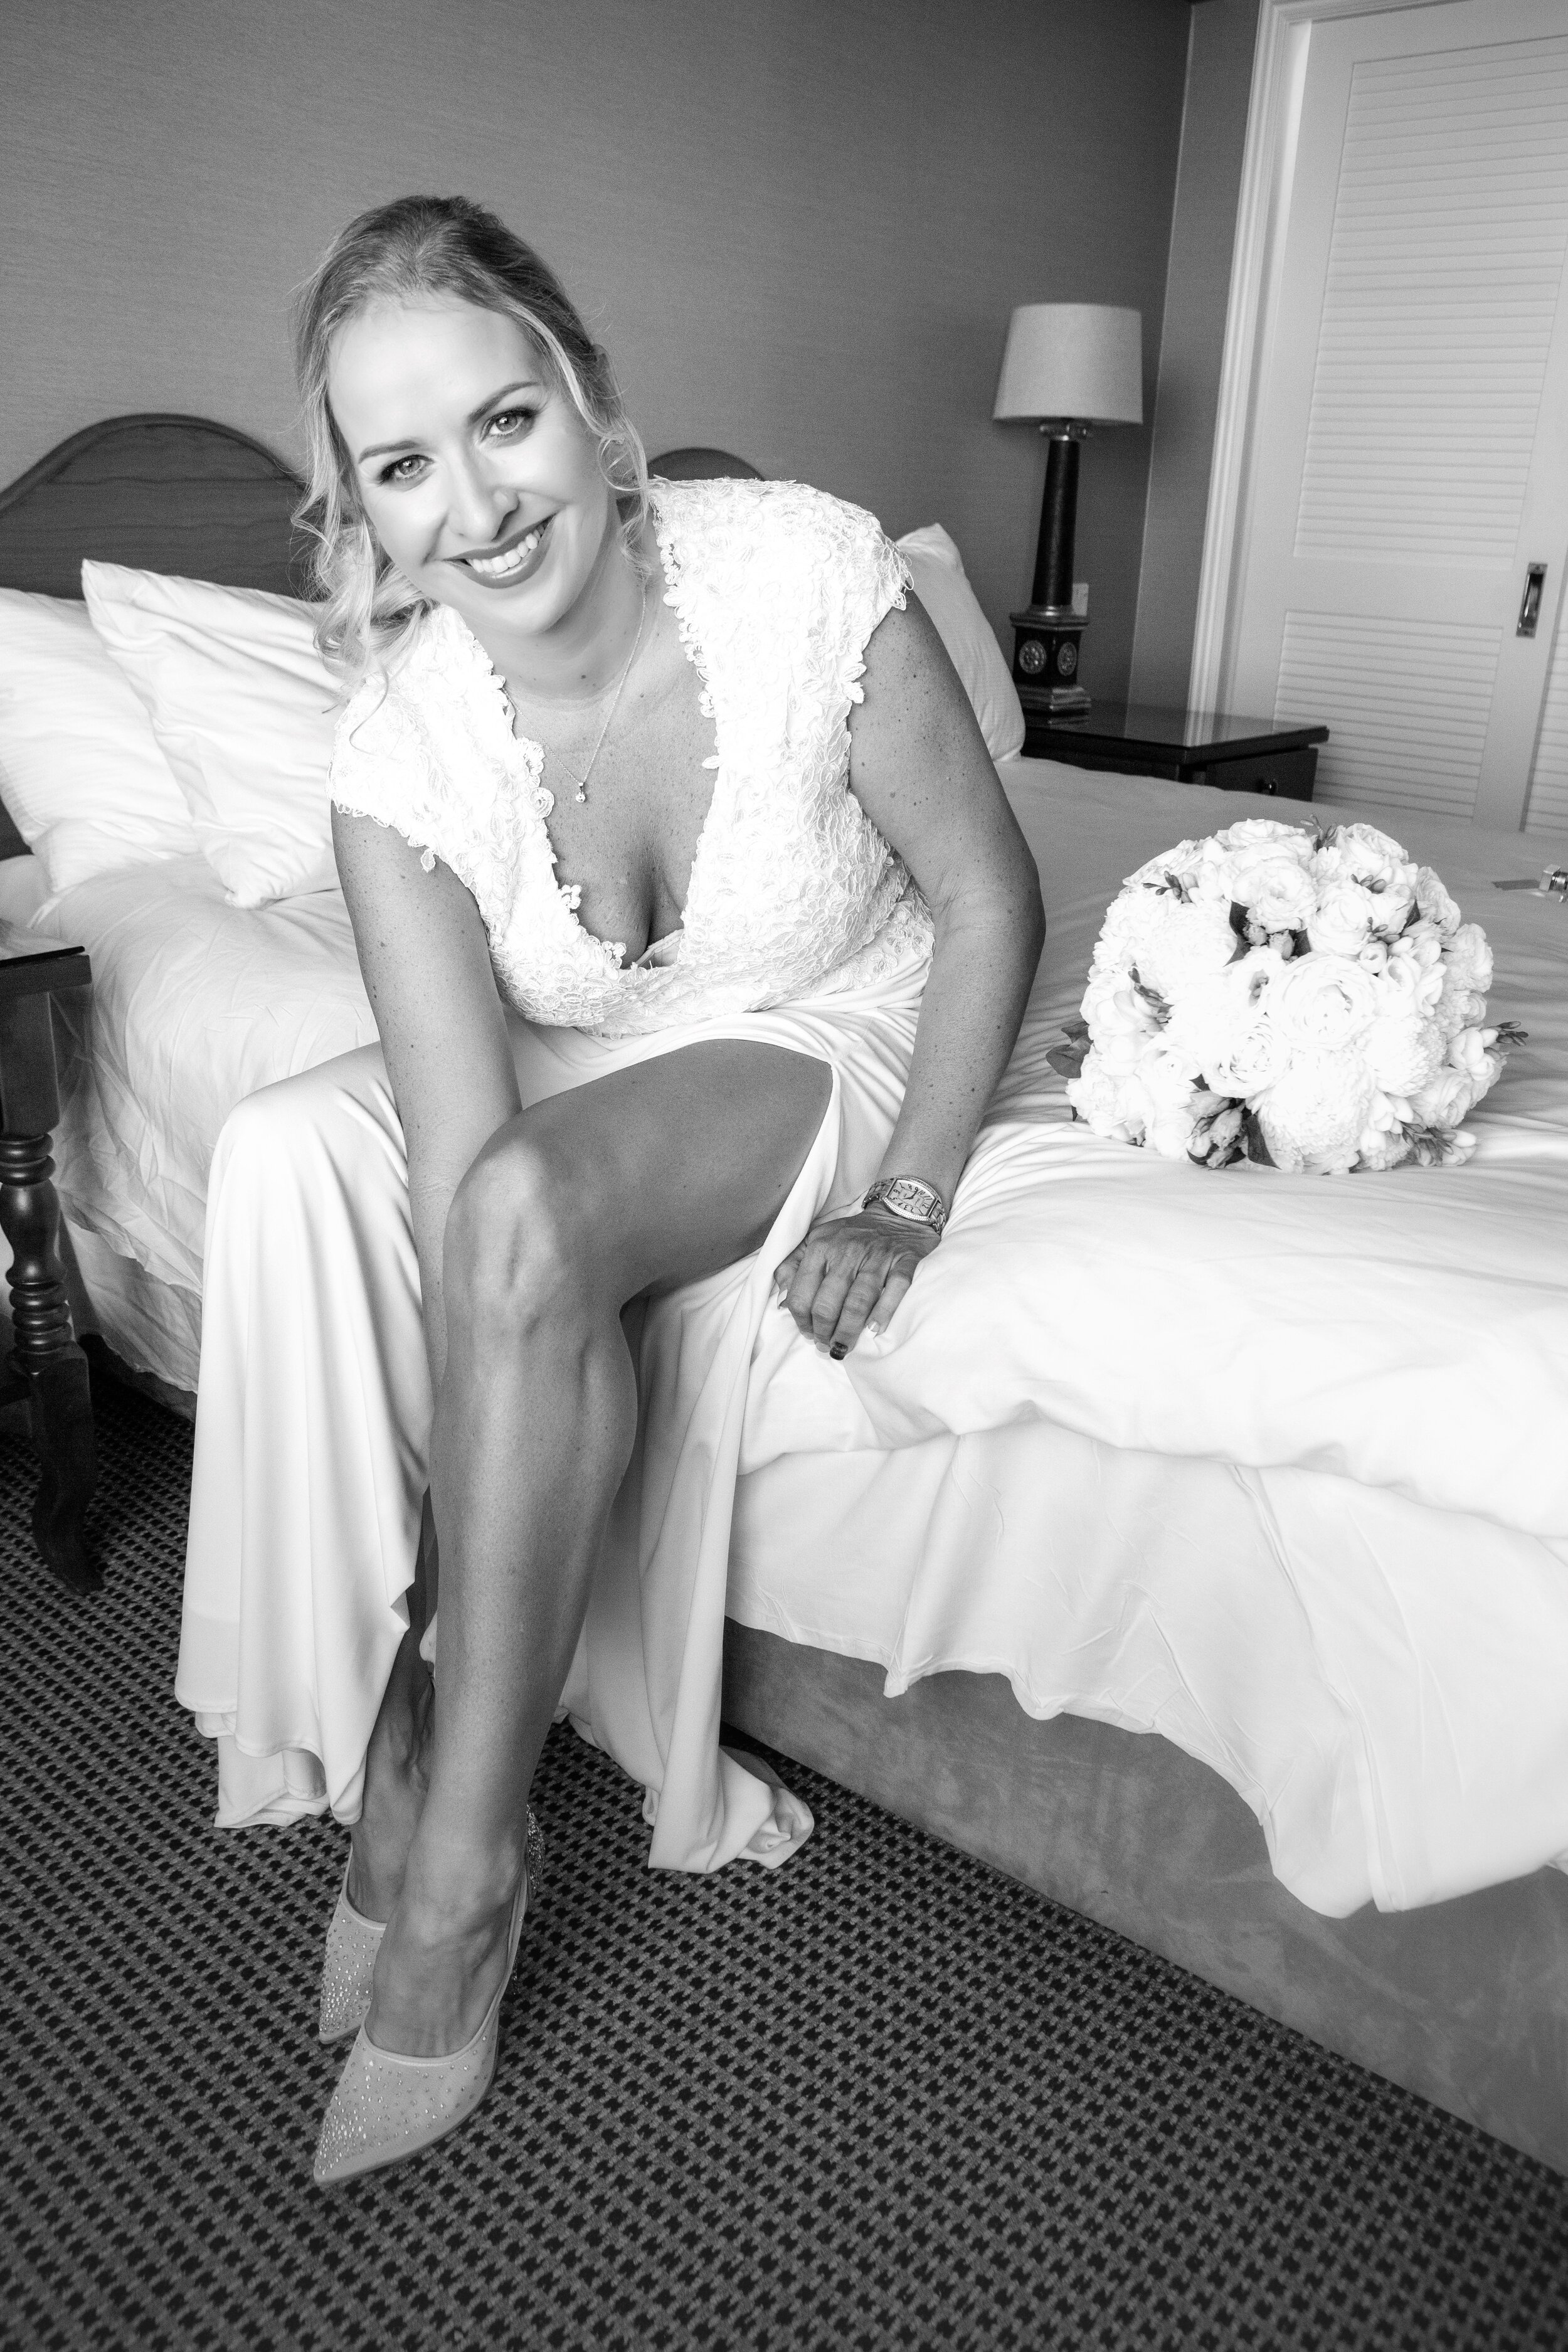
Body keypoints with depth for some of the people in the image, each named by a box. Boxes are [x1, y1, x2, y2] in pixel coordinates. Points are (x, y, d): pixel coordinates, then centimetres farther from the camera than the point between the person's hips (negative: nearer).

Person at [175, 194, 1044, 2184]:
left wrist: (905, 1205, -18)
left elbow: (991, 902, -13)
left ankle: (460, 1860, -17)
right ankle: (378, 1747, -10)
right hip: (576, 1069, 3)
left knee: (534, 1209, -32)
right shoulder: (399, 744, -17)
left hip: (826, 1045, -3)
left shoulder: (803, 572, -22)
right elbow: (462, 1145, -23)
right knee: (284, 1160, -23)